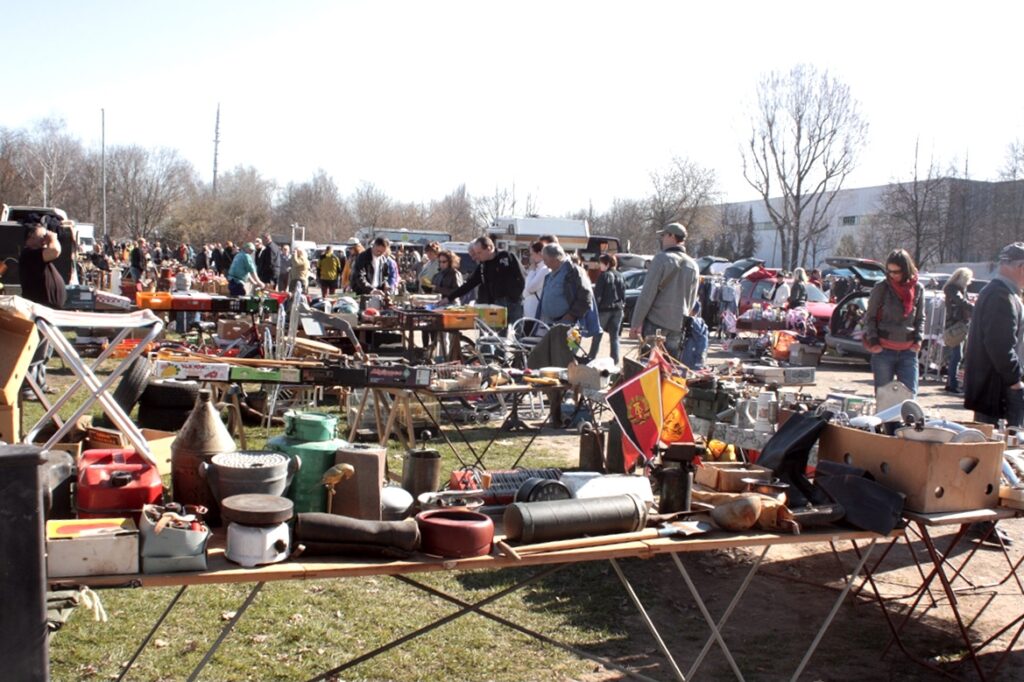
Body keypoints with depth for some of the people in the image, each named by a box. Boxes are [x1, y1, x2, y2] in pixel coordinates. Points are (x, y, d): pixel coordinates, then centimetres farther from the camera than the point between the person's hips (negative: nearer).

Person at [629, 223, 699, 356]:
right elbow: (692, 300, 16)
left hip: (656, 322, -6)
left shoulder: (662, 259, -9)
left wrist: (636, 323, -9)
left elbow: (647, 294, -12)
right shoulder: (693, 265, 13)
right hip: (678, 325, 6)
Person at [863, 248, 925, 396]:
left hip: (908, 351, 2)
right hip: (883, 350, -2)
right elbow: (870, 316, 2)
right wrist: (873, 341, -6)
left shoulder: (917, 288, 5)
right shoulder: (881, 288, -3)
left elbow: (920, 317, 13)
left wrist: (918, 339, 0)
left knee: (910, 393, 1)